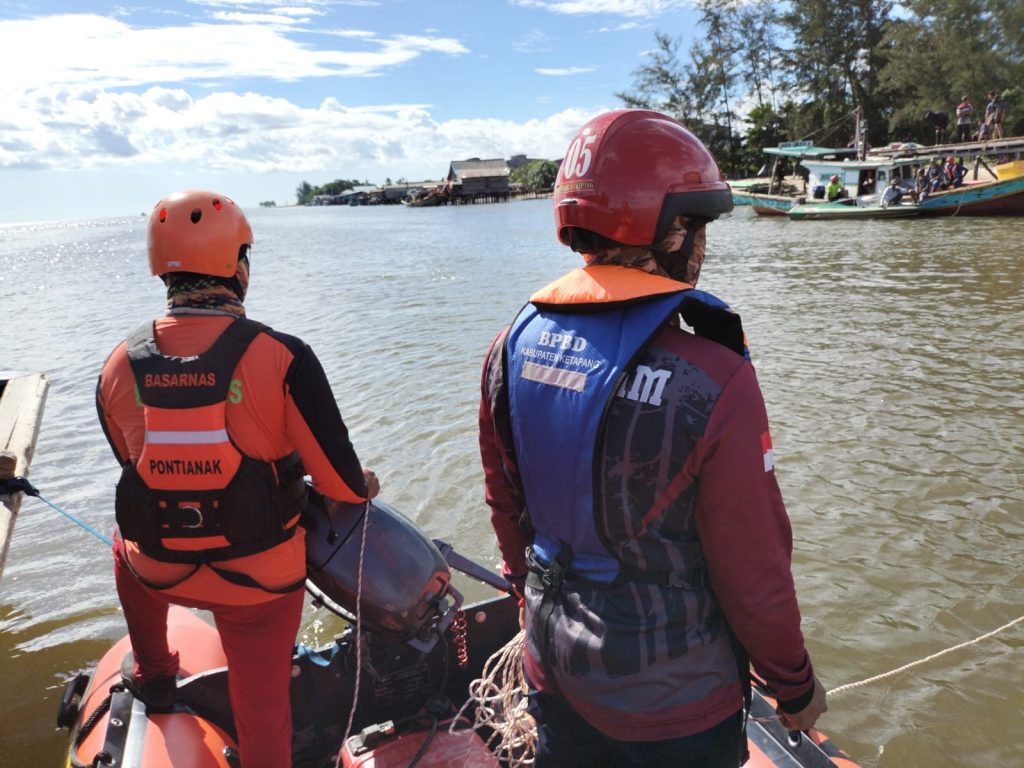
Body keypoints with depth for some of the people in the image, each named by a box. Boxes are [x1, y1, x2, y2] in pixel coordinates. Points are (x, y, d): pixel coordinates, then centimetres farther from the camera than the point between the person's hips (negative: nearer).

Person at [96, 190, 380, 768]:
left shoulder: (119, 365, -10)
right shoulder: (282, 357, -22)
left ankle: (153, 673, 53)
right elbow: (339, 479, -19)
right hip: (262, 577, -3)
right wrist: (365, 486, 5)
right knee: (263, 707, 17)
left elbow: (133, 463, 7)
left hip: (159, 570, 4)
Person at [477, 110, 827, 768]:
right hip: (671, 702, -4)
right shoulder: (713, 382, -28)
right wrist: (795, 686, 0)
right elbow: (754, 571, -18)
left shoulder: (514, 345, -10)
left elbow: (506, 506, 2)